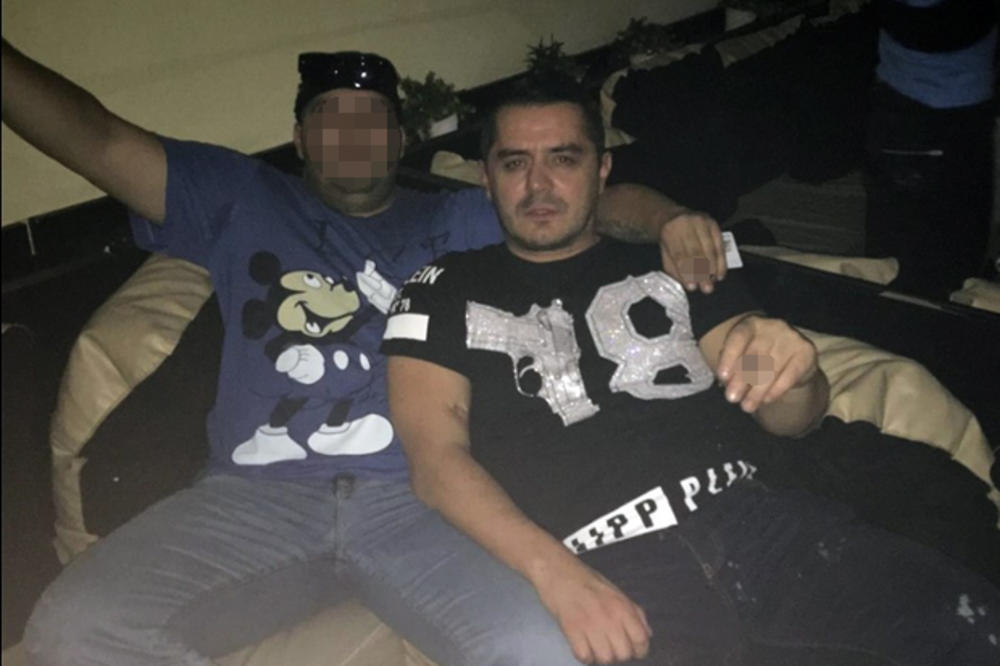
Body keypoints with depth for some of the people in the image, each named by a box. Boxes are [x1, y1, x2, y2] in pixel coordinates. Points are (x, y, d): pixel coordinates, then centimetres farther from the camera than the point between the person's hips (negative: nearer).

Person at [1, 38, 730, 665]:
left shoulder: (459, 222, 20)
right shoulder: (238, 200, 19)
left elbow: (598, 199, 16)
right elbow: (96, 139, 11)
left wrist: (668, 218, -5)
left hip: (418, 496, 0)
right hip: (256, 497, 1)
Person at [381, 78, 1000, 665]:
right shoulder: (444, 292, 13)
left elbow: (791, 421, 15)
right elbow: (436, 455, 0)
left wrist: (791, 372, -10)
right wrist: (554, 571, -16)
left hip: (753, 515, 3)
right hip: (603, 570, -2)